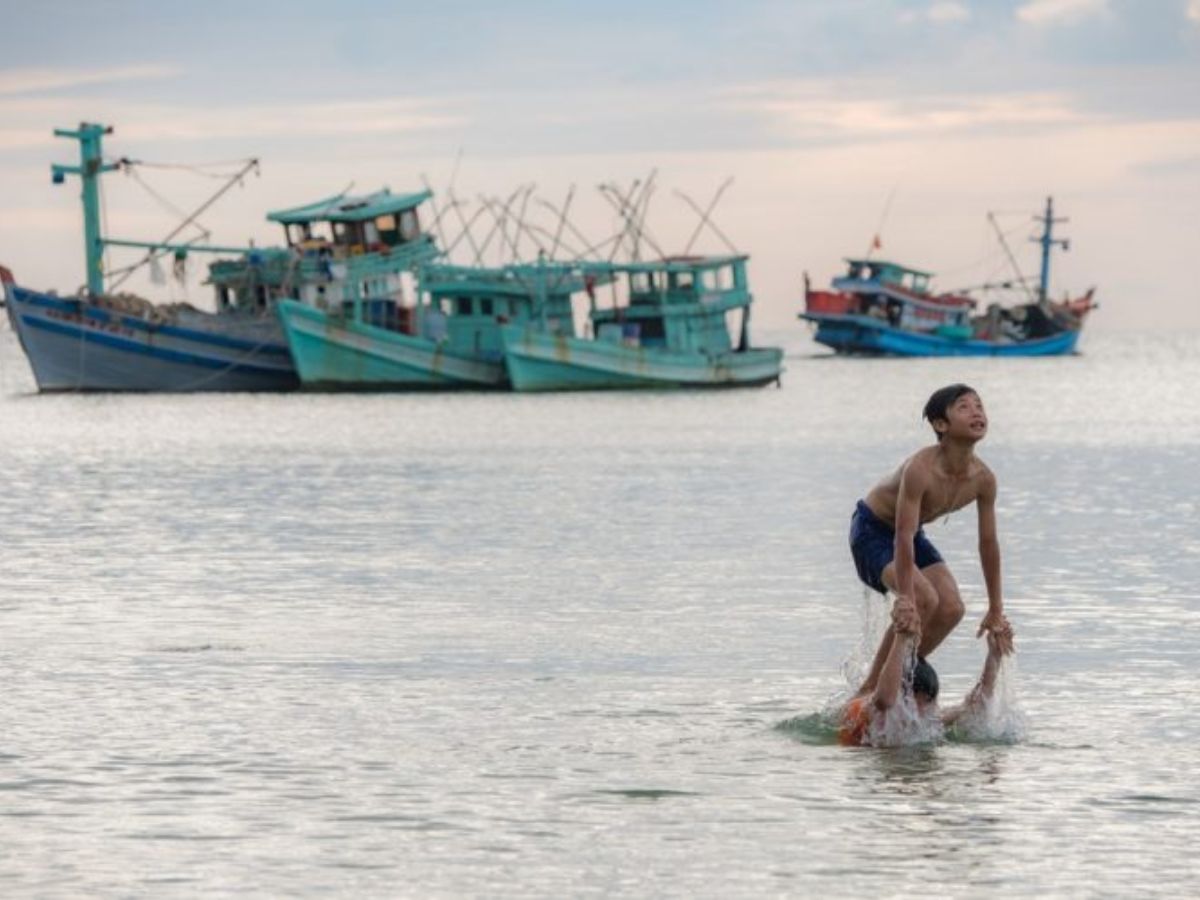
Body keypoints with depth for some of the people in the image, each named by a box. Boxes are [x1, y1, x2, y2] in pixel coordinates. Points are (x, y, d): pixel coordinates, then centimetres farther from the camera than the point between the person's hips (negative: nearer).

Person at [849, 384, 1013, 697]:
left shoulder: (983, 479, -14)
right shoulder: (920, 469, -35)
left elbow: (988, 543, -4)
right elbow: (903, 536, -37)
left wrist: (995, 610, 1)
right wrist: (906, 598, -40)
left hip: (913, 534, 7)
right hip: (873, 529, -7)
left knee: (952, 608, -10)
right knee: (925, 599, -26)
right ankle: (871, 688, -15)